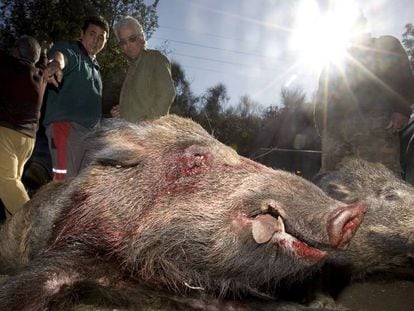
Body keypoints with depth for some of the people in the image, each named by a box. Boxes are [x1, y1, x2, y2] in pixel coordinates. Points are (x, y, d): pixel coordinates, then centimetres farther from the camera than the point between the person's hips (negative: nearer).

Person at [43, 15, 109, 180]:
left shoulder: (94, 65, 23)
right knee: (65, 180, -17)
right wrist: (56, 63, -50)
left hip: (88, 130, 9)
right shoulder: (70, 50, -1)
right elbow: (60, 55, -27)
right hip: (66, 124, -8)